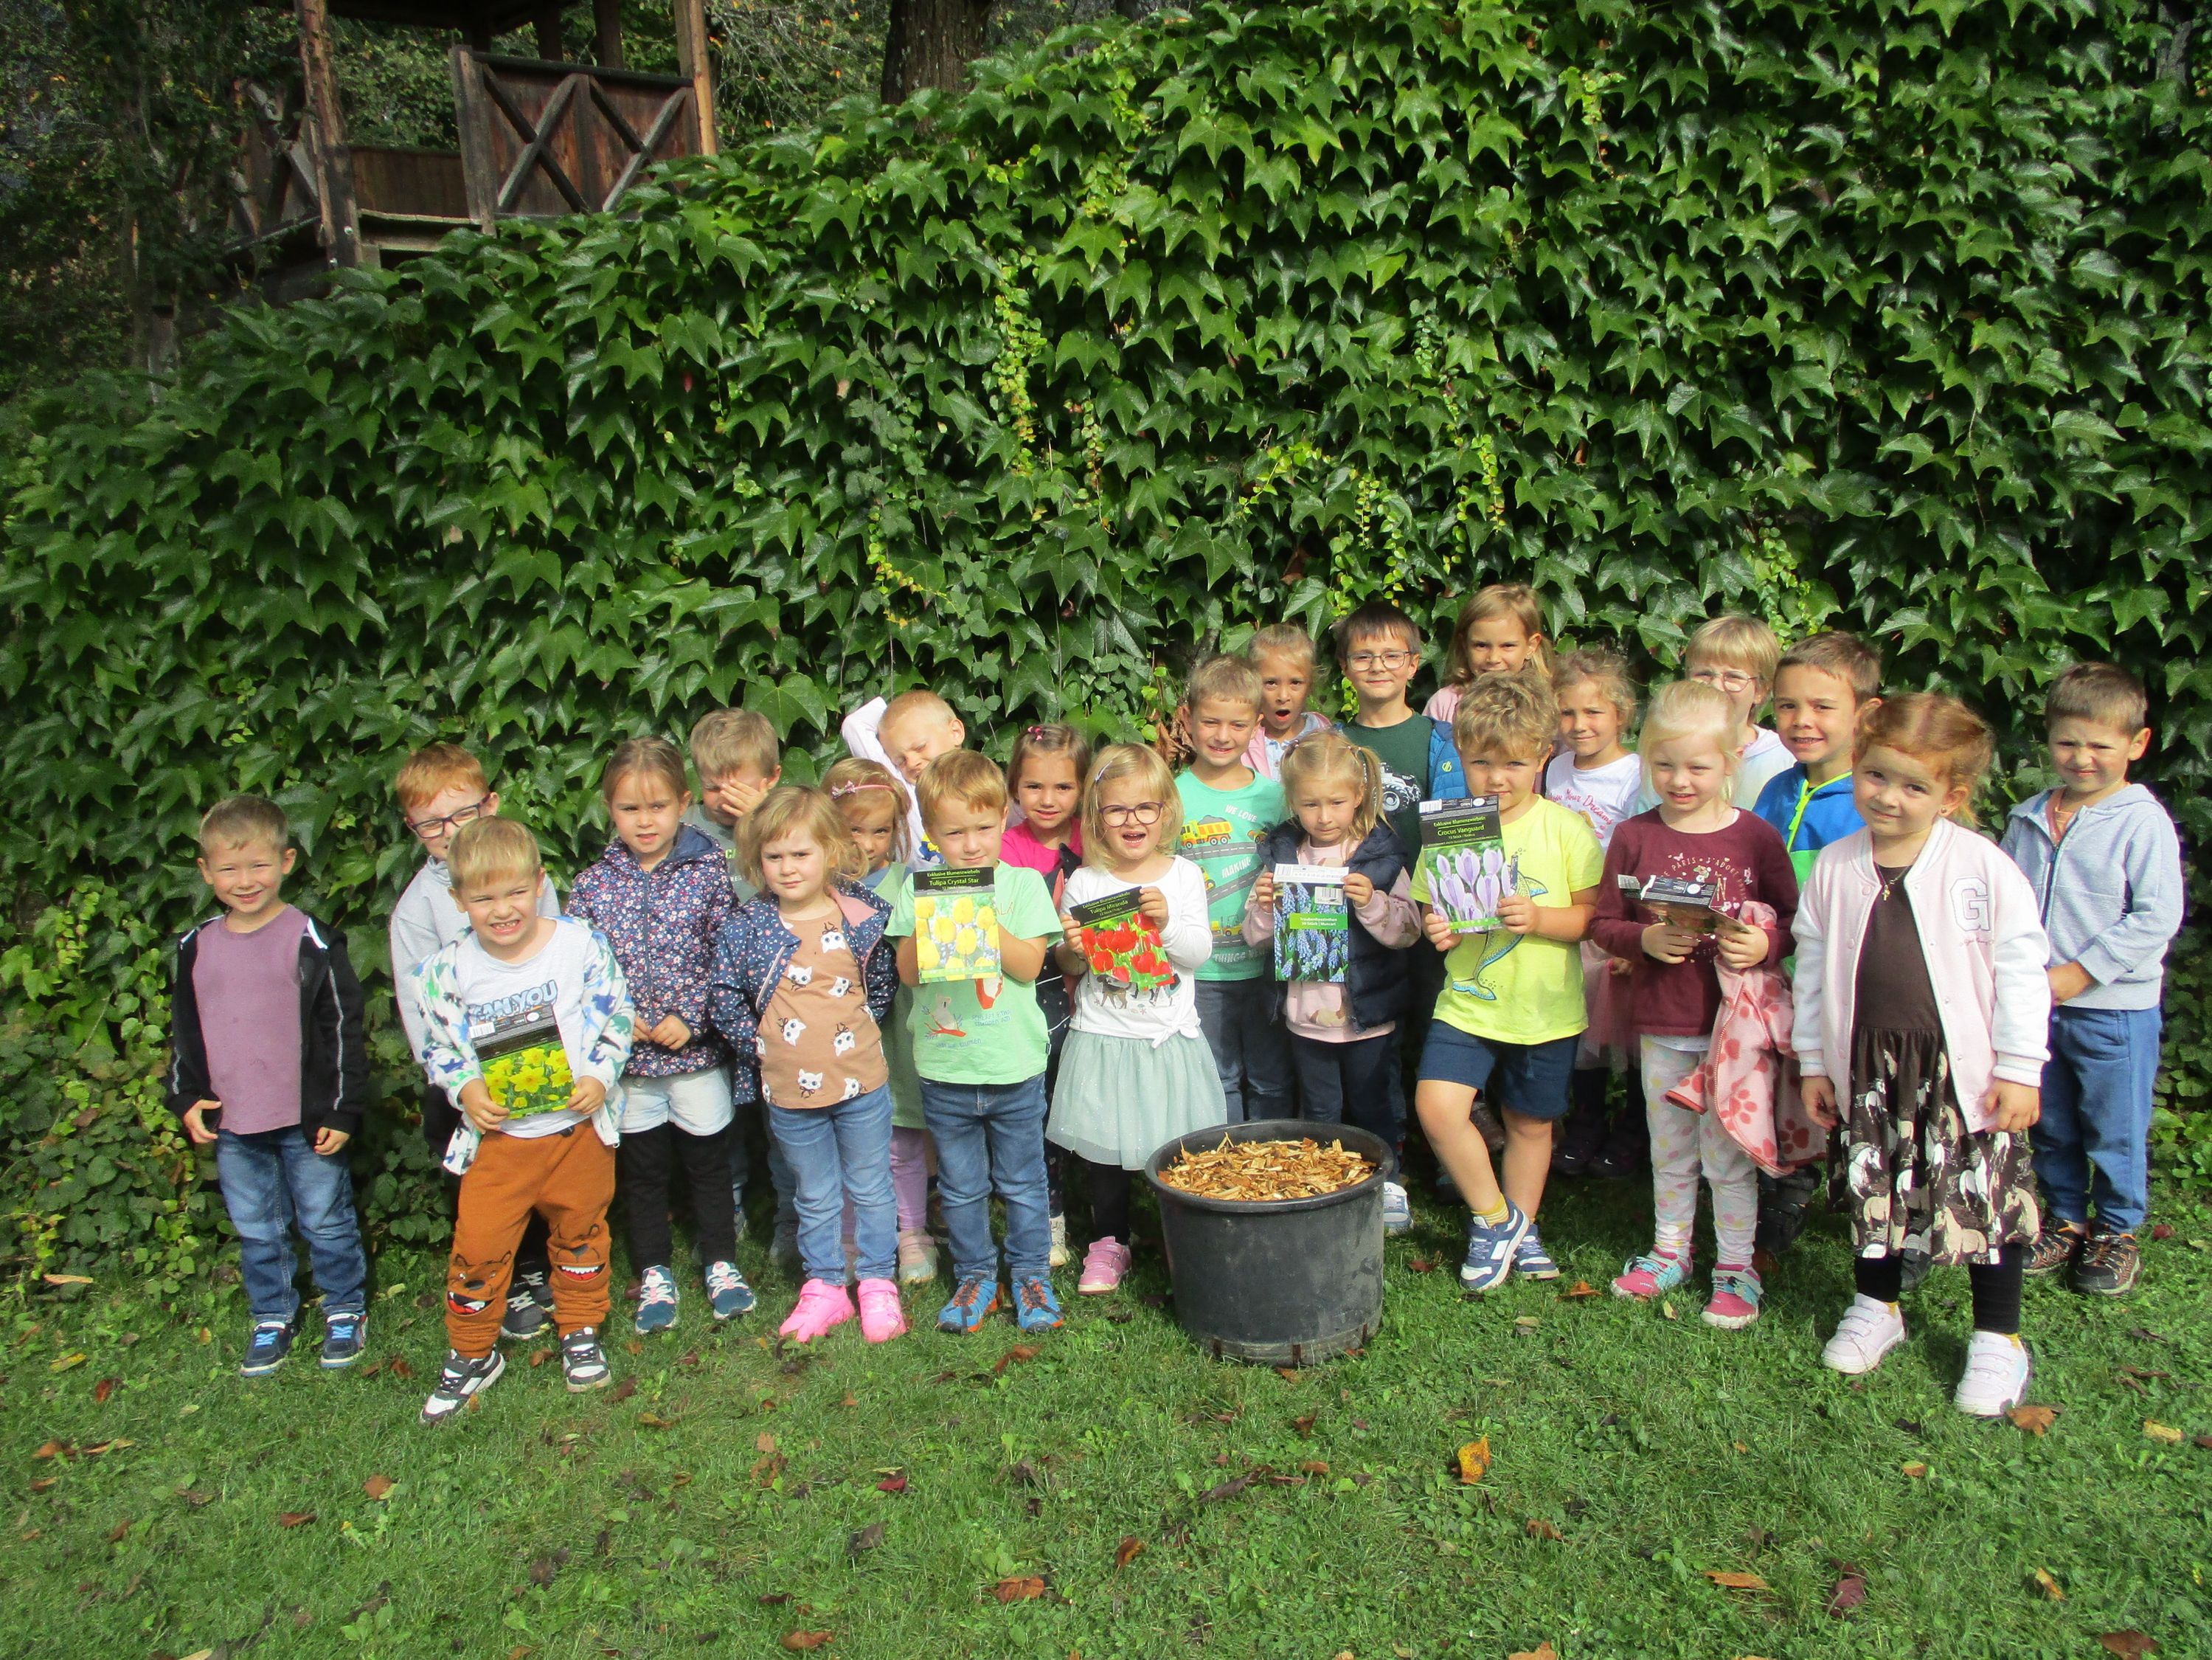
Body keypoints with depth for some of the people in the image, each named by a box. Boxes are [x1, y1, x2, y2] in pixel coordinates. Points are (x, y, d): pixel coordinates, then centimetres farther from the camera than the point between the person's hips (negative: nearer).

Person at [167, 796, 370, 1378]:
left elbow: (343, 1029, -8)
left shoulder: (312, 942, -11)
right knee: (256, 1232, 17)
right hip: (231, 1124, 4)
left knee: (327, 1223, 10)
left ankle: (345, 1312, 27)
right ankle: (272, 1319, 34)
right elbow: (183, 1033, 15)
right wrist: (187, 1100, 7)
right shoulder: (195, 948, 4)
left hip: (306, 1122, -4)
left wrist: (341, 1110, -8)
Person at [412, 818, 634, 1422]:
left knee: (579, 1233, 16)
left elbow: (616, 1018, -2)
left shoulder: (581, 946, -11)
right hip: (497, 1137, 0)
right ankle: (471, 1355, 24)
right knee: (477, 1247, 2)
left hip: (579, 1128, 0)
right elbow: (438, 1045, 5)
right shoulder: (449, 970, -8)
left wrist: (600, 1077, -14)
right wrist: (464, 1088, -12)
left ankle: (581, 1332, 38)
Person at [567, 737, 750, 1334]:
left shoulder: (710, 871, -7)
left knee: (709, 1160, 13)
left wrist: (691, 1016, -16)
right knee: (641, 1168, 14)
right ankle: (654, 1272, 31)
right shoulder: (592, 885, -1)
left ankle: (721, 1262, 31)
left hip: (697, 1049, -1)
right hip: (625, 1057, 2)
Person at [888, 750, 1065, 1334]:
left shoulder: (1023, 885, -3)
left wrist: (985, 923, -22)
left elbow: (1030, 965, -11)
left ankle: (1031, 1274, 29)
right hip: (944, 1068, 2)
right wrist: (929, 928, -20)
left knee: (1023, 1184, 12)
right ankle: (974, 1276, 32)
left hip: (1015, 1067, -1)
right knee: (961, 1187, 15)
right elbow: (908, 972, -4)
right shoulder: (919, 891, 0)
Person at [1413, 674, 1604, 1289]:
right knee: (1436, 1103, -16)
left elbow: (1593, 914, -7)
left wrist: (1539, 918, -24)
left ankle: (1521, 1227, 38)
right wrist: (1436, 931, -14)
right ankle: (1494, 1218, 7)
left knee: (1530, 1123, 13)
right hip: (1467, 1001, 1)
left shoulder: (1564, 828, -8)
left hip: (1545, 1008, -1)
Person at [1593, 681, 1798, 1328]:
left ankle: (1736, 1267, 24)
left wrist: (1766, 946, -19)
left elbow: (1796, 921, 1)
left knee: (1728, 1151, 6)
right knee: (1669, 1149, 17)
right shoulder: (1634, 837, -1)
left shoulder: (1756, 838, -5)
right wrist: (1645, 940, -17)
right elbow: (1603, 923, 2)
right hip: (1660, 1023, 2)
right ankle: (1669, 1251, 35)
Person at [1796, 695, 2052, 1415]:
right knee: (1873, 1188, 16)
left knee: (1984, 1195, 6)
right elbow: (1813, 966, 6)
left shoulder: (1982, 868, -11)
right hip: (1868, 1067, 3)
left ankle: (1999, 1336, 26)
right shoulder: (1834, 868, -2)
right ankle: (1876, 1305, 38)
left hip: (1963, 1067, -3)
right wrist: (1813, 1060, 7)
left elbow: (2021, 969, -7)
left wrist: (2019, 1069, -7)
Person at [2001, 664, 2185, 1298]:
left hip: (2115, 1008, -5)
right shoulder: (2028, 819, 4)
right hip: (2036, 1005, 5)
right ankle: (2065, 1221, 33)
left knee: (2114, 1130, 8)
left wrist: (2080, 972, -17)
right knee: (2051, 1126, 16)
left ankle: (2118, 1232, 26)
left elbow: (2157, 917, -16)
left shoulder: (2143, 824, -12)